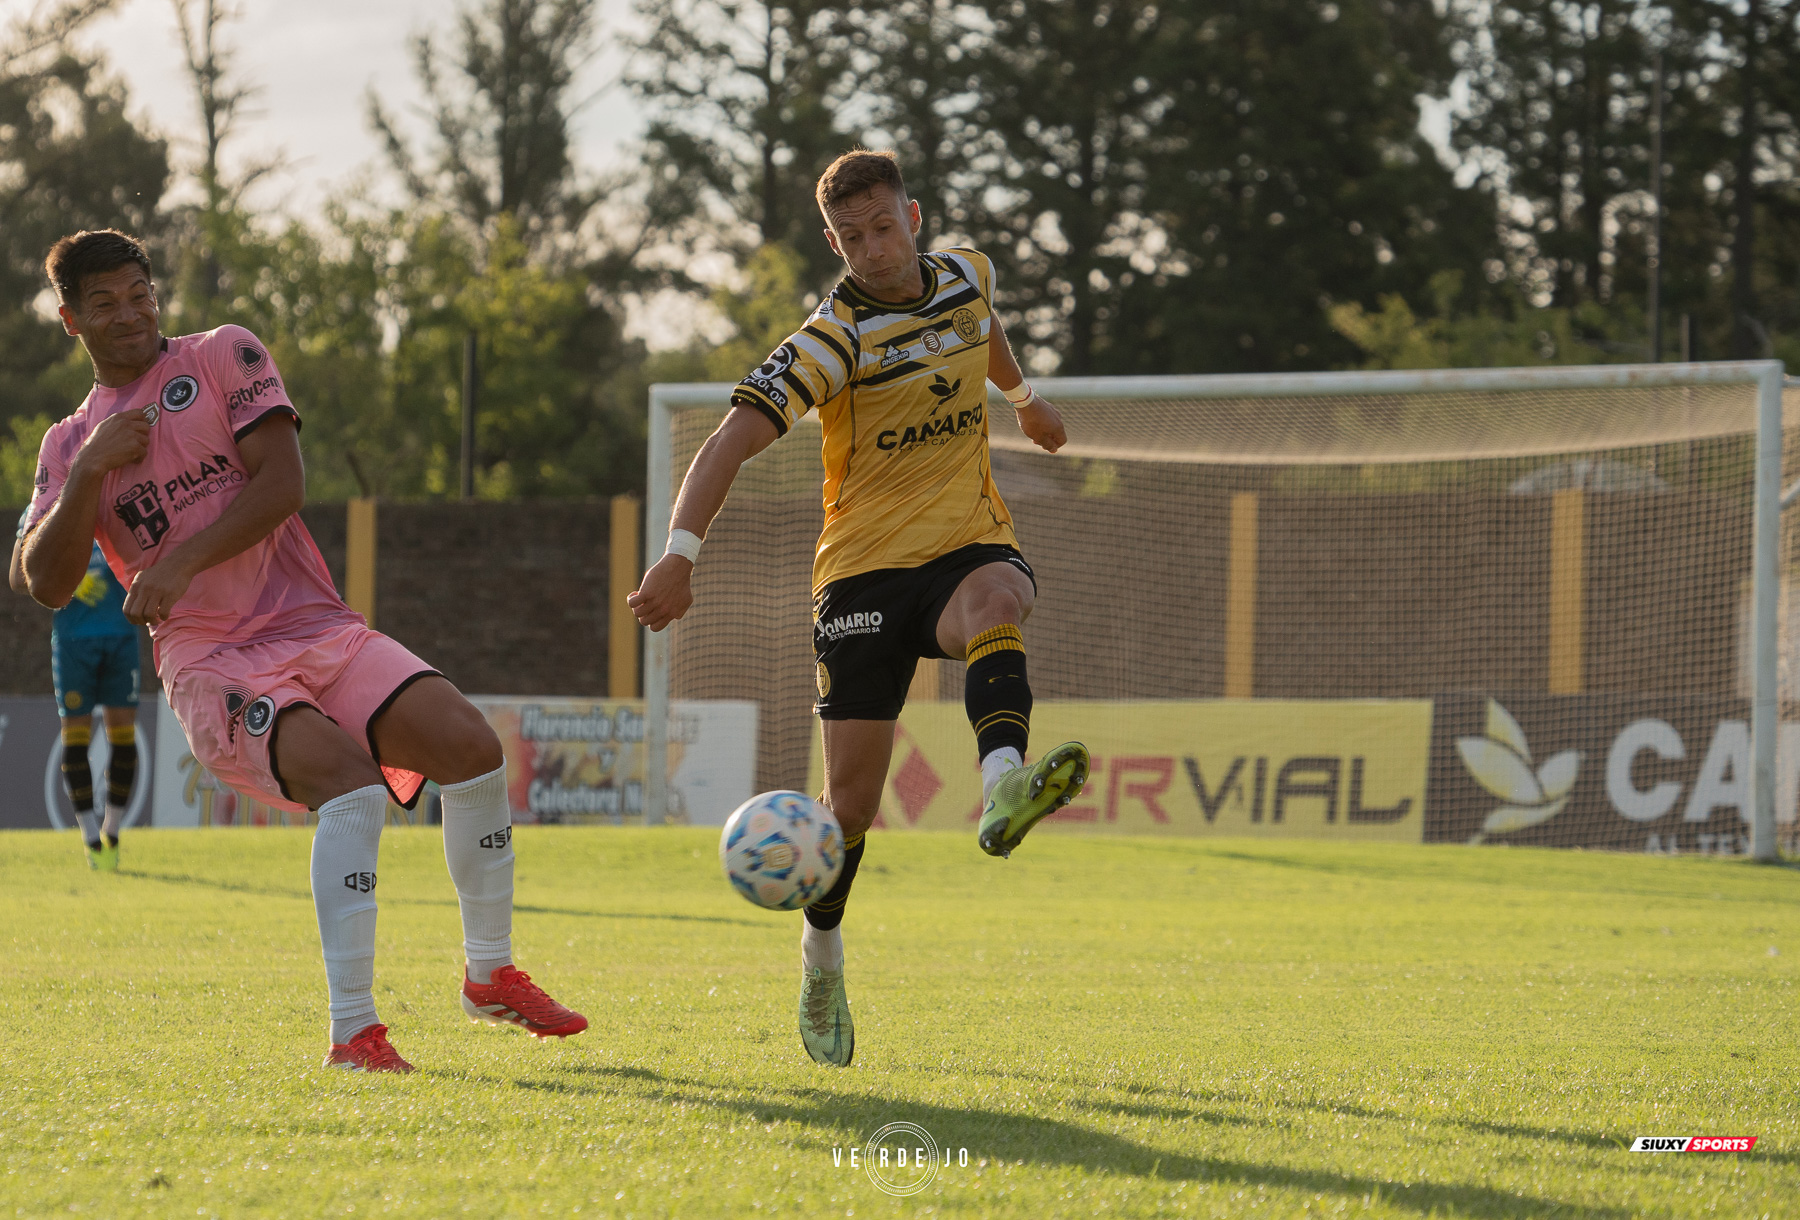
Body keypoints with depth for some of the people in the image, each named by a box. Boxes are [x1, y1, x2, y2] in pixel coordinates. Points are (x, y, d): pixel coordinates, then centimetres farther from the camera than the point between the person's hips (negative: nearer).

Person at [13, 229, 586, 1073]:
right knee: (349, 778, -31)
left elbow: (282, 484, -3)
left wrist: (182, 561, -14)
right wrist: (88, 475, -11)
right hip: (209, 663, -2)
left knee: (469, 743, -18)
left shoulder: (225, 357, 10)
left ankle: (490, 975, 2)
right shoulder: (70, 444, 14)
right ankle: (352, 1030, -30)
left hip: (314, 626, 2)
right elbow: (45, 583, 2)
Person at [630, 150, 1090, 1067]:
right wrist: (683, 552, -33)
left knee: (997, 603, -37)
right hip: (863, 569, -3)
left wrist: (1023, 396, 48)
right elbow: (730, 442, -20)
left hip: (967, 543, 3)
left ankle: (1003, 792, -61)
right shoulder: (835, 338, -12)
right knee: (851, 798, -4)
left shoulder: (965, 275, 5)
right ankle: (821, 964, 21)